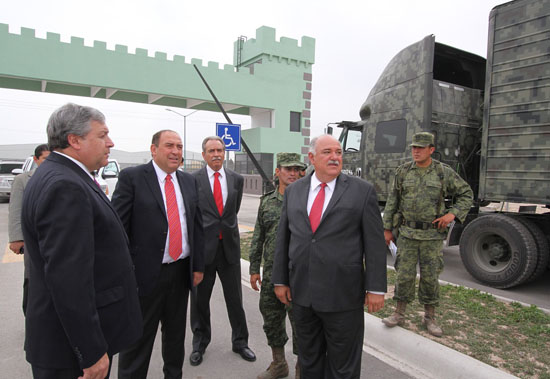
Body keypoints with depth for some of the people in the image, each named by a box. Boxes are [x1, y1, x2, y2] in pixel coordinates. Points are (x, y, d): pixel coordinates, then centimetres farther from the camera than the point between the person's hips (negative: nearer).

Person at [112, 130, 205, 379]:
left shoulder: (189, 181, 7)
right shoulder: (131, 177, -8)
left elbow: (197, 225, 10)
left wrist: (198, 265, 7)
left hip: (182, 271, 5)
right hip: (145, 273, -5)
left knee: (176, 333, 21)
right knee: (137, 338, 11)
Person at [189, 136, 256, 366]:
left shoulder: (236, 179, 4)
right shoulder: (193, 180, -5)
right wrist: (203, 230, 3)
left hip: (229, 246, 2)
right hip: (202, 246, -2)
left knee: (235, 298, 12)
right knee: (200, 299, 13)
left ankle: (240, 341, 31)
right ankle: (200, 343, 34)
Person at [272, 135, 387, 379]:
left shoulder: (362, 191, -5)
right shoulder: (293, 191, 4)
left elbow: (375, 242, -5)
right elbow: (283, 238, 7)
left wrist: (375, 288, -7)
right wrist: (280, 280, 7)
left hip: (343, 295, -3)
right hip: (301, 293, 4)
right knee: (309, 359, 21)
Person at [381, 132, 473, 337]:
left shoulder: (444, 172, -4)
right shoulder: (403, 171, 0)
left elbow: (466, 194, 5)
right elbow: (392, 202, 3)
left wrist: (452, 214, -10)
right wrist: (387, 229, 3)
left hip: (432, 235, -1)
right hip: (407, 233, 1)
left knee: (430, 276, 7)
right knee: (404, 274, 3)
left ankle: (430, 317, 23)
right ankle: (399, 314, 17)